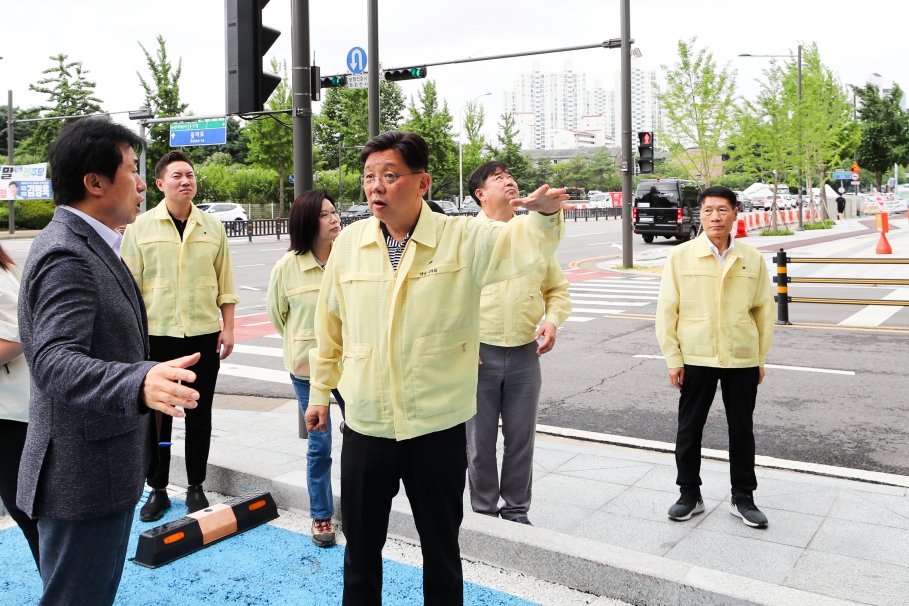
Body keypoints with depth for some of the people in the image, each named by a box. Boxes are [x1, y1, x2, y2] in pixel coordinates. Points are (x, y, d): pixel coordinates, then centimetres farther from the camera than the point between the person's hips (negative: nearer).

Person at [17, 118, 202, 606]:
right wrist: (139, 383, -50)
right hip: (83, 476, -10)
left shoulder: (84, 244, 11)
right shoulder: (65, 254, -21)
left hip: (102, 470, 10)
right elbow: (54, 360, -33)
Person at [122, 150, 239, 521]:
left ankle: (196, 487, 23)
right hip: (156, 336, -1)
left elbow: (225, 285, 7)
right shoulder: (140, 227, -1)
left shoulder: (213, 227, 5)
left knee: (199, 415, 9)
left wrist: (227, 329, 2)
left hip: (203, 336, 1)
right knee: (157, 416, 8)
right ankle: (158, 489, 22)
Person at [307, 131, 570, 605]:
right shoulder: (348, 243, 0)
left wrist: (545, 213, -41)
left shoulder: (463, 239, -7)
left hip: (438, 427, -2)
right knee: (360, 548, 19)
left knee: (441, 550, 16)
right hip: (365, 426, 2)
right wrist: (320, 393, 16)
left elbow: (524, 244, -19)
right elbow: (329, 327, 10)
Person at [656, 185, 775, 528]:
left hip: (742, 360, 1)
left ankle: (743, 498, 26)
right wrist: (673, 359, -5)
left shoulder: (752, 259, 0)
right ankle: (690, 495, 25)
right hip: (696, 358, -1)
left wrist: (761, 358, 6)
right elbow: (666, 310, -3)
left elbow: (764, 310, 7)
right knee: (689, 428, 9)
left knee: (742, 429, 11)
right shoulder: (680, 256, -5)